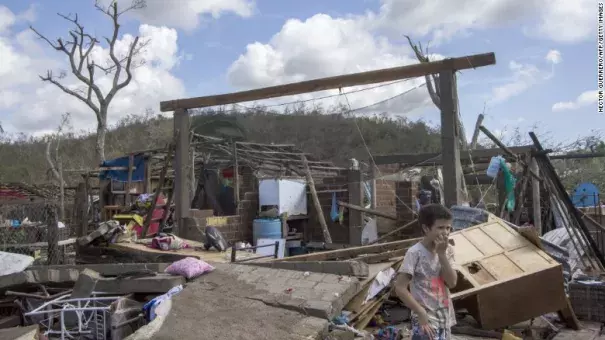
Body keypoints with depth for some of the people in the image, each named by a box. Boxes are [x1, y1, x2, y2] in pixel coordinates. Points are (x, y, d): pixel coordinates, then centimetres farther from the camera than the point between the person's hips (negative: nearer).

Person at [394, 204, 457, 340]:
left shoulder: (447, 251, 3)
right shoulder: (415, 253, -15)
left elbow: (452, 282, -6)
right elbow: (400, 287, -17)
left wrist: (442, 254, -14)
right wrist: (421, 313, -18)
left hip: (445, 320, 7)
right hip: (426, 321, -7)